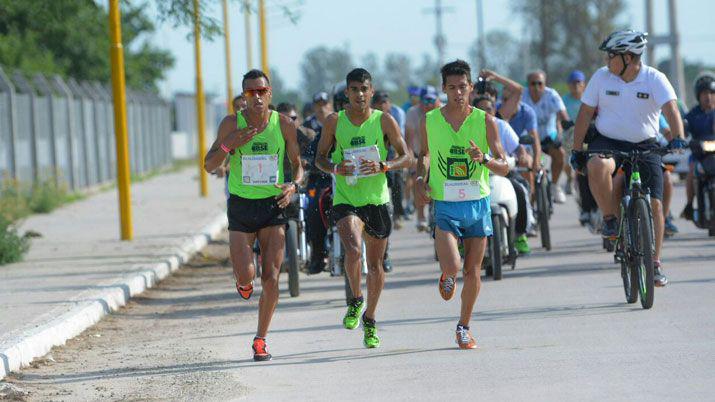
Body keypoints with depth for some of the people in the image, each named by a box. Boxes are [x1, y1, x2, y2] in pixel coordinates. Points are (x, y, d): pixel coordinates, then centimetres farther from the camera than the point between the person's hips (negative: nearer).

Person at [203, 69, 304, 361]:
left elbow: (297, 164, 7)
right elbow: (209, 165, -2)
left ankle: (260, 340, 10)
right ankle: (243, 281, 30)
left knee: (270, 279, -5)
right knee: (246, 277, -9)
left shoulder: (284, 125, -4)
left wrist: (293, 186, -14)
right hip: (241, 206, 0)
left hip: (274, 206, 0)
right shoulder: (231, 124, -6)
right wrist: (230, 144, -20)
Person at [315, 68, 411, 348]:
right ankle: (356, 300, 0)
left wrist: (383, 166, -21)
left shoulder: (384, 121, -2)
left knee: (375, 264, 10)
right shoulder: (335, 122, -1)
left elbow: (405, 157, -1)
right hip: (345, 199, -1)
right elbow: (320, 158, 6)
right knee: (353, 250, -26)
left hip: (377, 199, 1)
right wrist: (335, 168, -16)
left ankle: (369, 320, 29)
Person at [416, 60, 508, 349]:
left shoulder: (485, 121, -4)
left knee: (472, 271, 5)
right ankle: (447, 277, 21)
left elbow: (504, 168, -5)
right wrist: (421, 180, 1)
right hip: (444, 205, -1)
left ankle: (464, 328, 23)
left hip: (478, 203, 1)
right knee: (452, 267, -17)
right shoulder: (429, 121, -1)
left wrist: (485, 159, -26)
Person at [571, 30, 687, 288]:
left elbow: (671, 109, -21)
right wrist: (576, 150, -6)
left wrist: (677, 137, -40)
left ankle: (655, 264, 4)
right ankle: (610, 220, -18)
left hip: (644, 146, 0)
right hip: (607, 141, 0)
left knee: (654, 204, -8)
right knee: (598, 166, -37)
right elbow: (585, 114, -1)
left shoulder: (654, 79, -9)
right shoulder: (601, 77, -4)